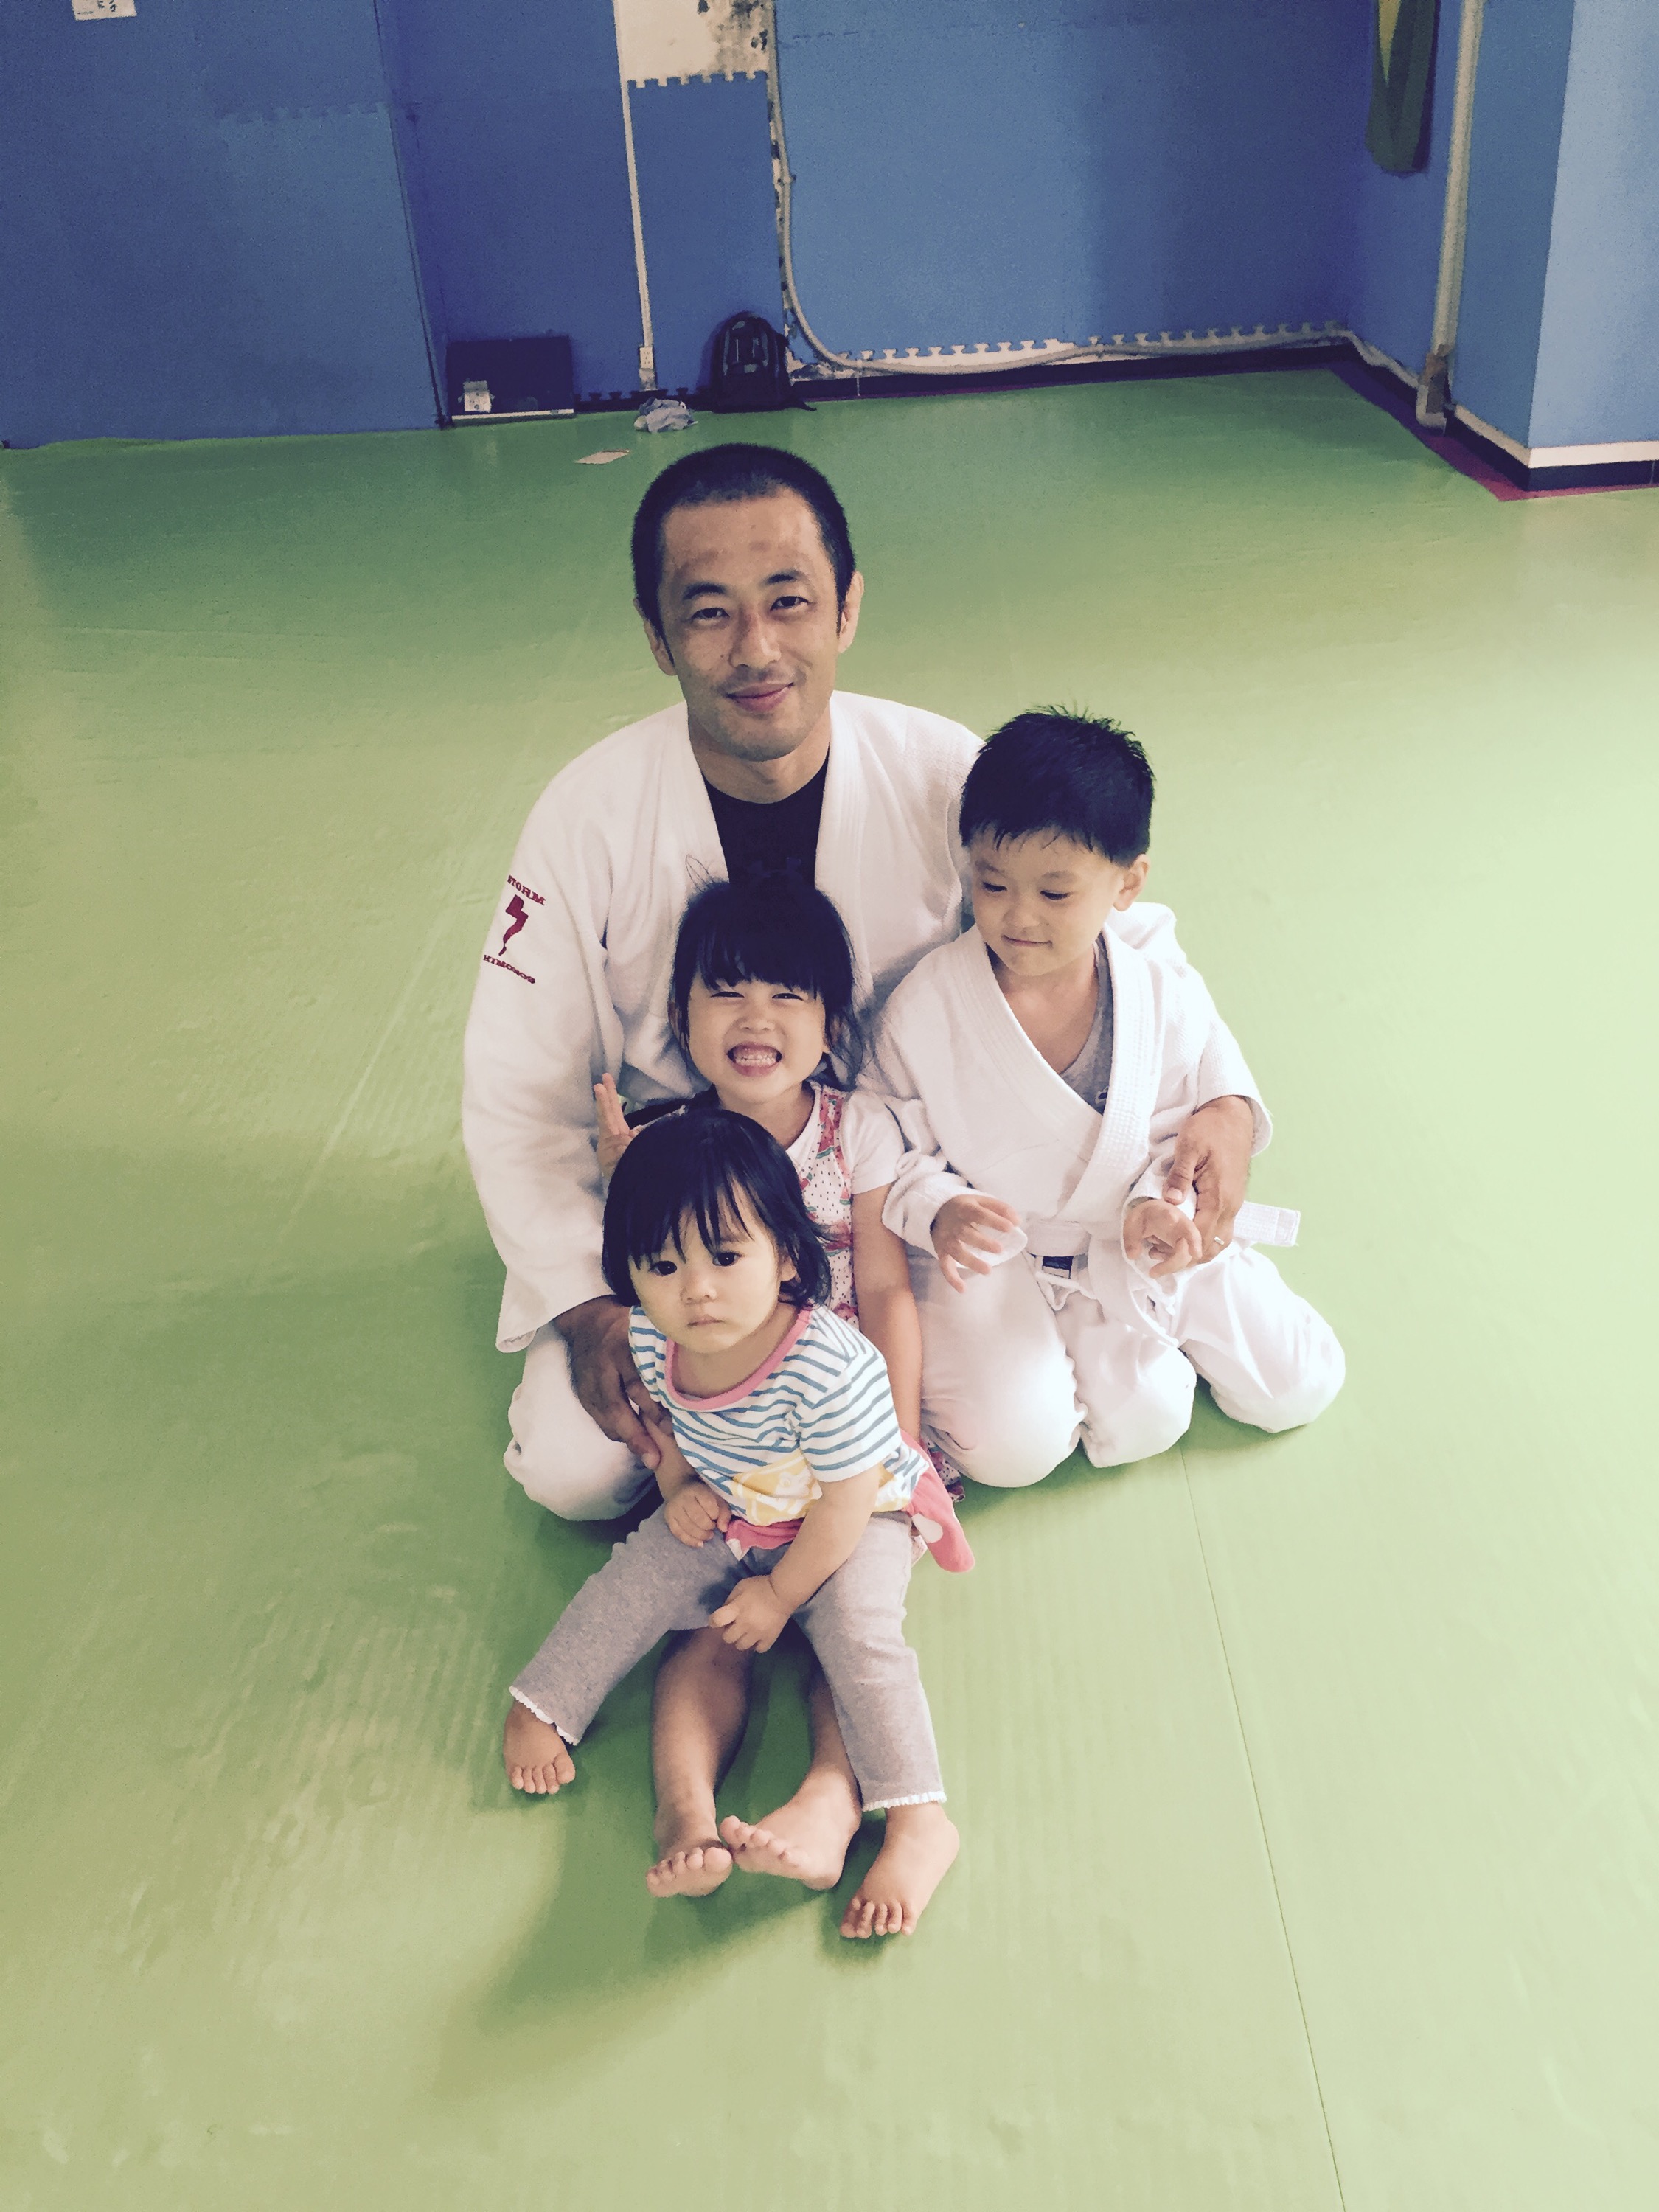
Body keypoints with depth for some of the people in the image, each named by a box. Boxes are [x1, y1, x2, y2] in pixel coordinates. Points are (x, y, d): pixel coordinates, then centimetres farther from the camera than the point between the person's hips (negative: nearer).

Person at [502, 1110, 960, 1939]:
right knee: (628, 1586, -6)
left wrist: (781, 1594, -16)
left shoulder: (827, 1367, -39)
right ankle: (538, 1707, 12)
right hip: (722, 1514, 6)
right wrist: (676, 1485, -9)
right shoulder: (648, 1339, -20)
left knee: (858, 1629, -26)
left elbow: (845, 1505, -26)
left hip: (844, 1526, -6)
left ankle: (917, 1823, -25)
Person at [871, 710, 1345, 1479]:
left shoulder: (1169, 998, -13)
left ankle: (1124, 1340, 24)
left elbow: (1179, 1134, 0)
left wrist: (1156, 1205, -21)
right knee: (1014, 1444, -23)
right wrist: (939, 1212, -28)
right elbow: (898, 1153, -8)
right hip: (993, 1252, -3)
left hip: (1131, 1243, 3)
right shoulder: (922, 1011, -19)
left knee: (1300, 1386, 5)